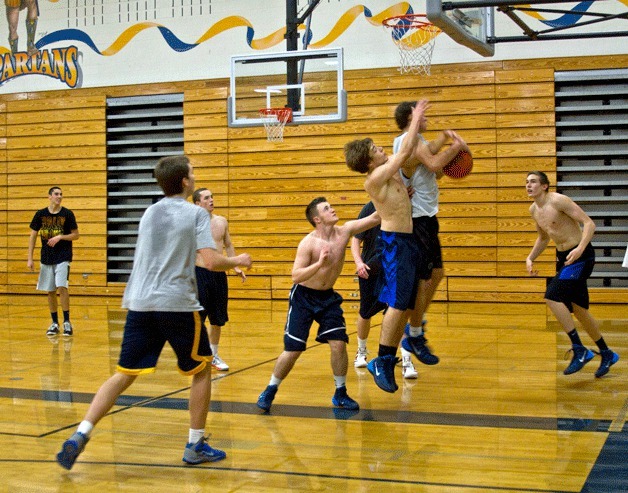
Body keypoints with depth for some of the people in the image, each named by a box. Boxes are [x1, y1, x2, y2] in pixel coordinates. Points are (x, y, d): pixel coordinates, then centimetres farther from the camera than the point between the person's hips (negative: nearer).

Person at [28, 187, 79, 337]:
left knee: (62, 287, -16)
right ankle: (54, 323, 17)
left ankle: (67, 322, -6)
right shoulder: (40, 214, 1)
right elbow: (33, 236, 5)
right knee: (50, 291, 6)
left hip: (63, 257, -3)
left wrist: (60, 237, -17)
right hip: (46, 258, 3)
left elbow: (76, 235, -1)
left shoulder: (67, 214, -5)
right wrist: (30, 258, 0)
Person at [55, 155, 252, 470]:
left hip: (139, 303, 5)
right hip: (177, 304, -5)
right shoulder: (196, 214, -3)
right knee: (202, 370, 14)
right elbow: (212, 262, -11)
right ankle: (195, 446, 16)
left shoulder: (149, 212, 15)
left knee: (124, 375, 8)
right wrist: (238, 262, 7)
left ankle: (80, 436, -7)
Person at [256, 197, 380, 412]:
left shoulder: (344, 231, -7)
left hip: (328, 297, 4)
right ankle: (270, 391, 17)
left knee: (339, 343, -6)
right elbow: (296, 276, -24)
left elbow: (374, 218, -8)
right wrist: (319, 263, -35)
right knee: (293, 350, -2)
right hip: (303, 297, -4)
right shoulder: (308, 243, -20)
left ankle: (340, 394, 10)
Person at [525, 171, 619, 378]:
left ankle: (579, 350, -15)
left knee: (552, 297, -22)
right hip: (563, 257, 9)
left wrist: (580, 248, -34)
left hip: (581, 255, -9)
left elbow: (589, 223, -20)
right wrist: (530, 258, 10)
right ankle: (607, 354, 29)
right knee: (577, 309, 13)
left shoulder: (558, 200, -17)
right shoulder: (534, 209, 8)